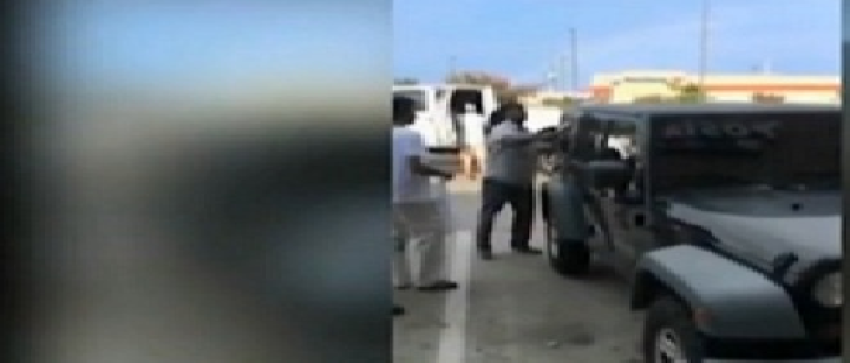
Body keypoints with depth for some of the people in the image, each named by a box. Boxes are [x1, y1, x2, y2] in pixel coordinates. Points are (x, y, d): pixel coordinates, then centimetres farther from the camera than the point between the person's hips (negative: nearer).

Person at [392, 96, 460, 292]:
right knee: (431, 234, 2)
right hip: (413, 195, -8)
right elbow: (415, 167, -24)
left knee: (397, 238, 16)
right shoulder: (410, 135, -16)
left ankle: (400, 279, 18)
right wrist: (442, 173, -12)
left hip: (394, 195, 8)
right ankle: (429, 279, 4)